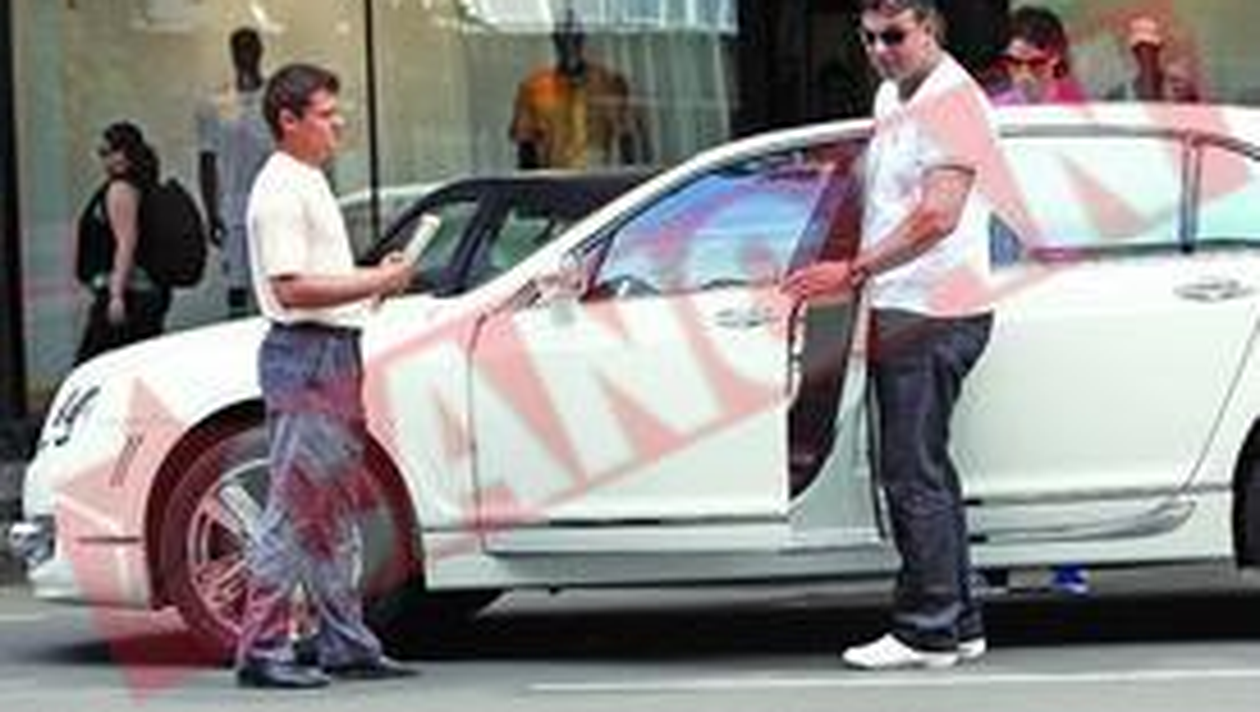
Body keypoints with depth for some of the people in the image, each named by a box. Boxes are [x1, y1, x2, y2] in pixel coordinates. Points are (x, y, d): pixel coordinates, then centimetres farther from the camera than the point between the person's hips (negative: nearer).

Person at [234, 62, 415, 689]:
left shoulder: (311, 184, 19)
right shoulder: (280, 190, -13)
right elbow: (291, 288, -20)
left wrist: (377, 278, 11)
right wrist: (375, 283, -17)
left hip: (335, 353, 10)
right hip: (303, 356, -10)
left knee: (335, 509, 12)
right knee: (294, 508, -9)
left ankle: (345, 643, 17)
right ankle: (262, 650, -6)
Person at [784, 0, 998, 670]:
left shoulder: (953, 101, -13)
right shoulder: (890, 98, 17)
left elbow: (938, 216, -24)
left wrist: (854, 271, -24)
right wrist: (865, 284, 23)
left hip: (933, 315, -10)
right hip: (900, 312, 10)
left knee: (912, 475, -8)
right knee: (924, 471, 13)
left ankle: (926, 632, -3)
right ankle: (959, 625, 19)